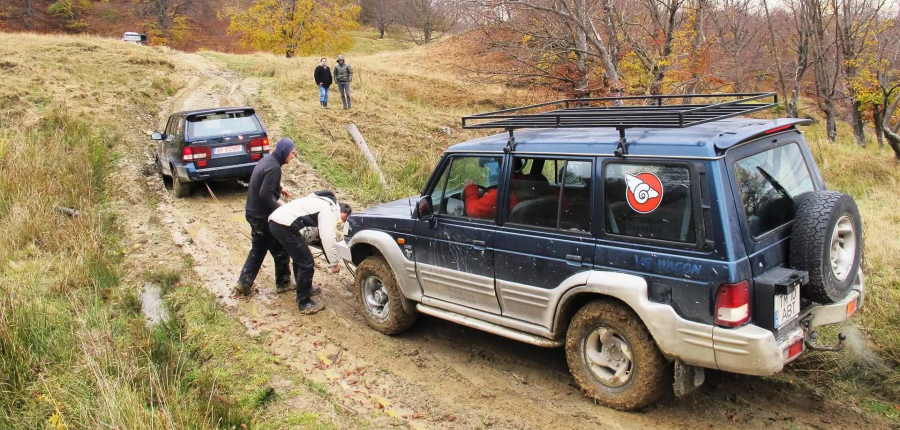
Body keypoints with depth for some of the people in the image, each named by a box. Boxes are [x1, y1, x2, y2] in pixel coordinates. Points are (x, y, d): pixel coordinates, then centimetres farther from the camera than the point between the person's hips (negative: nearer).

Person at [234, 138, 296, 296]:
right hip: (262, 216, -9)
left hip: (254, 212, 9)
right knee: (280, 250, 7)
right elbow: (265, 194, -28)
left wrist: (279, 188, 14)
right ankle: (283, 283, 20)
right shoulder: (274, 167, -23)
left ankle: (244, 284, 20)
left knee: (258, 250, 19)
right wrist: (279, 208, -16)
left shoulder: (267, 159, 7)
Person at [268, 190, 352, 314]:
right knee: (307, 264, -2)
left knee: (300, 258, 29)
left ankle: (304, 289, 44)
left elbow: (317, 233, 32)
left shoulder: (324, 204, 26)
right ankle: (304, 303, 7)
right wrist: (334, 263, -7)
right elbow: (328, 238, -14)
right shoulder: (330, 209, -4)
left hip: (275, 221, 11)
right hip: (286, 225, -11)